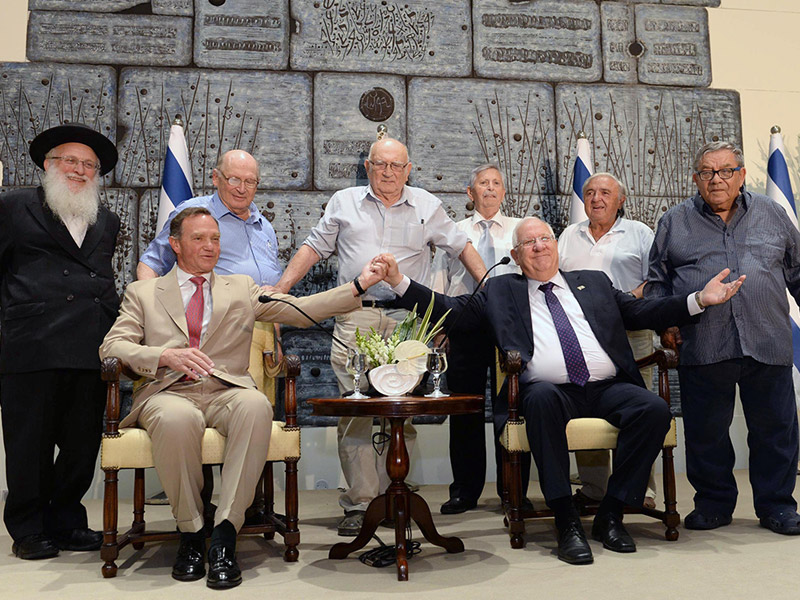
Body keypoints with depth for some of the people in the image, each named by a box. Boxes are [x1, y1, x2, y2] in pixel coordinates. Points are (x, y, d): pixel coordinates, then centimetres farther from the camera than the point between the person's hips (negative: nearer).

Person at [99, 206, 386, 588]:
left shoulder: (241, 288, 20)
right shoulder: (143, 293, 18)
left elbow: (302, 310, 10)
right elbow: (112, 346, 5)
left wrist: (360, 285, -1)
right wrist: (165, 356, -14)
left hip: (227, 392, 1)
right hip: (169, 392, 0)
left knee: (256, 406, -35)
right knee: (176, 418, -37)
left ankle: (224, 536, -29)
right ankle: (190, 532, -14)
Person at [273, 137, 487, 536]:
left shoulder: (427, 207, 15)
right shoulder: (344, 203, 16)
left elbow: (461, 246, 19)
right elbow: (314, 247, 17)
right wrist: (281, 288, 8)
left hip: (408, 318, 0)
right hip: (355, 317, 0)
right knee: (355, 411, -5)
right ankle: (359, 501, 2)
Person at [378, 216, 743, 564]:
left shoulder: (594, 283, 25)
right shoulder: (501, 291, 18)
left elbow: (642, 313, 22)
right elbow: (451, 310, 12)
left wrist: (700, 299, 11)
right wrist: (399, 281, 1)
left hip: (608, 389, 3)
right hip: (551, 390, -3)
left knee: (655, 409, -25)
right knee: (541, 398, -37)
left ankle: (610, 514, -10)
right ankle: (566, 520, -27)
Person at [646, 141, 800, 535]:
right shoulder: (674, 222, 10)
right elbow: (657, 280, 11)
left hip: (767, 344, 1)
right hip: (702, 348, -1)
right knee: (705, 431, 5)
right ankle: (713, 502, 23)